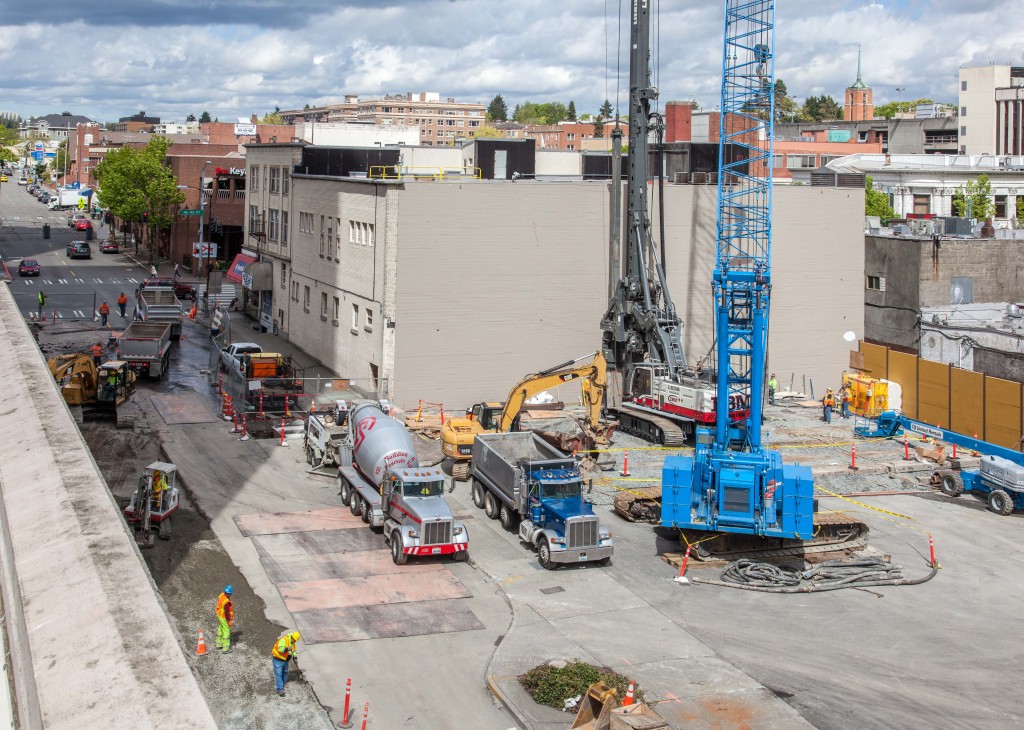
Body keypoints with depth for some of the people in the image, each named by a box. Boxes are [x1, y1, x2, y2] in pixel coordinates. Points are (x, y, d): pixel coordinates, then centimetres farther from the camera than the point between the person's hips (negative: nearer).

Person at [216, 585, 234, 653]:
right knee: (226, 632, 4)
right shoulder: (226, 602, -36)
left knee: (220, 630, 25)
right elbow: (227, 613, -27)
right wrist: (229, 621, -15)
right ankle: (226, 649, 11)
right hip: (224, 618, -9)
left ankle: (219, 644, 41)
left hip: (219, 615, 9)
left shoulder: (221, 595, -8)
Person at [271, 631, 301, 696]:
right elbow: (280, 648, -40)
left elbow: (293, 650, 17)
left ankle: (282, 686, 40)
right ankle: (280, 690, -10)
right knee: (278, 674, -9)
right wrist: (287, 649, -53)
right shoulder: (284, 640, -27)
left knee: (285, 673, 21)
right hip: (278, 659, -9)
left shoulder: (292, 643, 1)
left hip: (285, 660, 9)